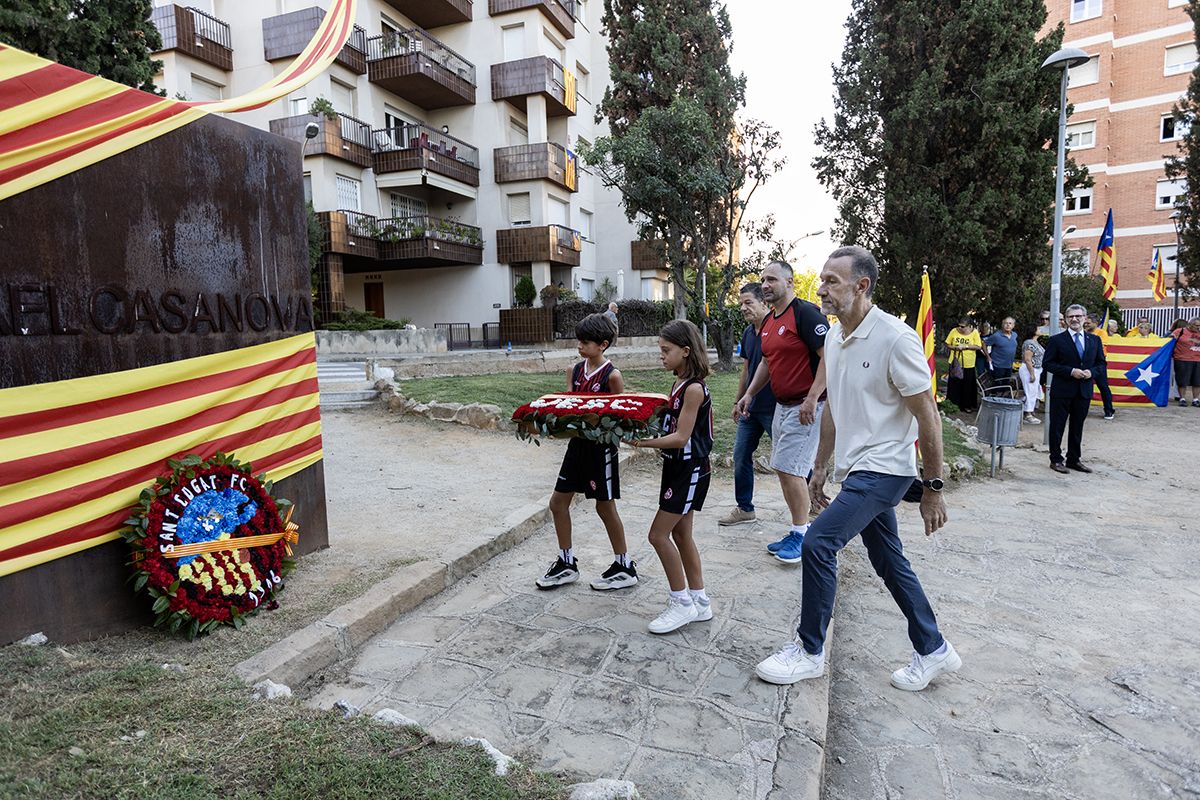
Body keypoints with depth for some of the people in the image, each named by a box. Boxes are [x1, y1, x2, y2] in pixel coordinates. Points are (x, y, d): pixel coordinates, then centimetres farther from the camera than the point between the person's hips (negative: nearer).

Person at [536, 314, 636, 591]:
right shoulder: (575, 370, 5)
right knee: (558, 501, 9)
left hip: (601, 446, -7)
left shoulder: (612, 375, -12)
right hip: (577, 442, 7)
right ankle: (567, 563, 25)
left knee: (605, 506, 4)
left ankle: (625, 567, 21)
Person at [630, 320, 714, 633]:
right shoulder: (680, 384, 9)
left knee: (659, 534, -5)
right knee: (681, 534, 15)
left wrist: (643, 443, -27)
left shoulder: (694, 388, -19)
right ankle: (699, 602, 26)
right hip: (677, 466, 10)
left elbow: (681, 437, -22)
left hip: (690, 469, -10)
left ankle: (682, 603, 8)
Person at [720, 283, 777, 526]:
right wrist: (738, 401, 21)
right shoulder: (748, 332, 10)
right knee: (740, 456, 11)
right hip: (751, 408, 8)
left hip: (773, 408, -8)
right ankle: (744, 508, 24)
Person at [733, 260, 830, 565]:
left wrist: (811, 399, -24)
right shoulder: (769, 321, 14)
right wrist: (749, 394, 17)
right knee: (784, 469, 12)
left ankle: (801, 535, 6)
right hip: (782, 405, 9)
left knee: (790, 469, -9)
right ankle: (798, 531, 23)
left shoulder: (805, 313, -14)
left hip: (806, 406, -9)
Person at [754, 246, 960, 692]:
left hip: (884, 469, -8)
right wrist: (821, 466, 17)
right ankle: (934, 651, 32)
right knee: (888, 561, 15)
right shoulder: (833, 338, 7)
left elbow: (927, 416, -15)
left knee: (818, 542, -14)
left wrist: (933, 488, -13)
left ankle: (809, 651, 4)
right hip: (855, 469, 8)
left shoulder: (895, 339, -18)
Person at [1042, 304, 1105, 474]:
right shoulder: (1057, 340, -4)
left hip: (1084, 391, 4)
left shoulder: (1095, 340, 9)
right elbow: (1047, 363, -8)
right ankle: (1056, 460, 12)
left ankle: (1074, 460, 23)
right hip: (1062, 391, -4)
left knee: (1077, 427, 12)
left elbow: (1102, 363, 13)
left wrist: (1091, 371, -9)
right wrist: (1071, 371, -17)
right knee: (1057, 427, 2)